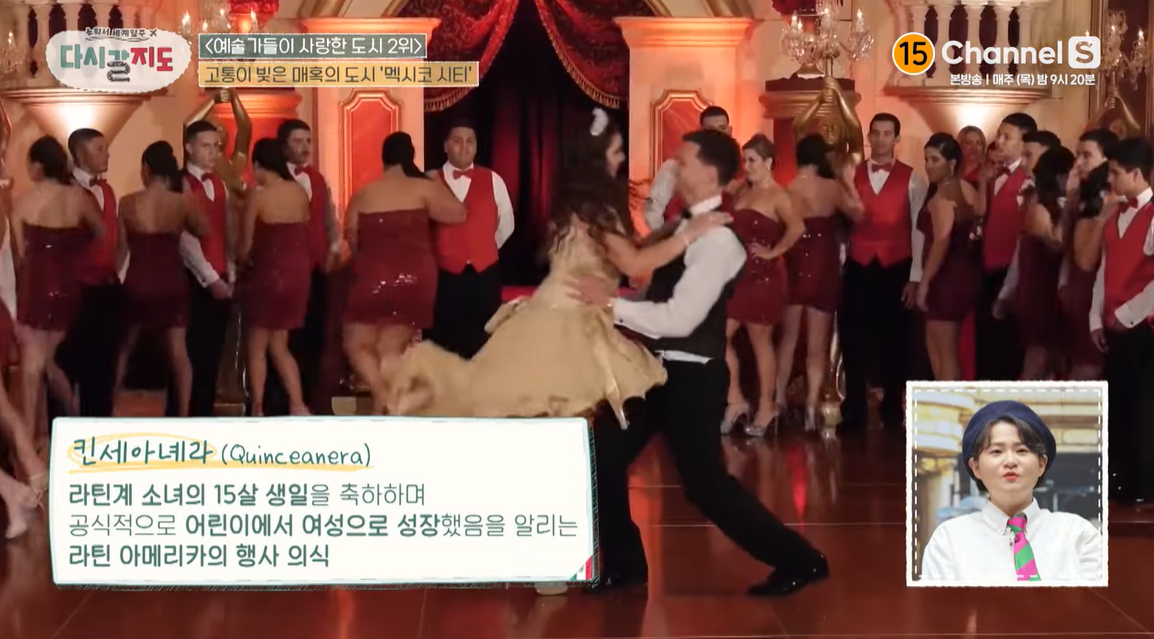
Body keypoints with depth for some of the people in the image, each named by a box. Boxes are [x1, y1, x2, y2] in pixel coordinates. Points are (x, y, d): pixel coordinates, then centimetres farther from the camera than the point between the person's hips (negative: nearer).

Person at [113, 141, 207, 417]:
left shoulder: (128, 203, -8)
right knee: (178, 349, 4)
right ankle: (183, 414, 1)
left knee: (124, 346, 19)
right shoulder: (183, 201, -8)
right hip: (172, 283, 0)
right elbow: (203, 230, 9)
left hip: (138, 283, 0)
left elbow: (123, 248, -1)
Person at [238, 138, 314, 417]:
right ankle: (298, 406, 6)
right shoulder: (300, 192, 1)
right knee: (279, 346, 17)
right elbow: (305, 235, 8)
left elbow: (245, 245, -8)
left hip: (267, 274, -5)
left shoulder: (257, 197, -13)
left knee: (256, 347, 10)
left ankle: (258, 411, 11)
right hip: (297, 274, 5)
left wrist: (242, 257, 14)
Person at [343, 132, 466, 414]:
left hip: (374, 278, -1)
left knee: (357, 345, 13)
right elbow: (460, 214, 2)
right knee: (392, 351, 8)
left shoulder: (363, 195, 5)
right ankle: (387, 410, 2)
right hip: (414, 280, 1)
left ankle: (383, 396, -11)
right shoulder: (423, 188, -1)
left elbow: (352, 239, 10)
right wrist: (439, 185, 16)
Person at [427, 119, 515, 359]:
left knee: (483, 343, 7)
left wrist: (484, 249, 12)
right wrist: (438, 251, 4)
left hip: (485, 275, 1)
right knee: (445, 344, 5)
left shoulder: (493, 181, 3)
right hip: (444, 276, -1)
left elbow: (506, 225, 11)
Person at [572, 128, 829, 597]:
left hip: (691, 377, -9)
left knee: (703, 482, 1)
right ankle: (623, 564, 26)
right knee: (604, 457, 10)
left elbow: (680, 318, -26)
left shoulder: (718, 239, -22)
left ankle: (798, 559, 16)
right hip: (658, 365, 9)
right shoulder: (687, 224, 8)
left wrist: (612, 304, -21)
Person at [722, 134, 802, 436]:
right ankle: (735, 400, 13)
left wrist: (773, 252, -19)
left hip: (763, 276, -7)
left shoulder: (777, 196, -10)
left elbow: (797, 228, -26)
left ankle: (766, 407, 15)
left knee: (760, 342, 2)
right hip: (739, 274, 7)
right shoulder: (743, 194, 13)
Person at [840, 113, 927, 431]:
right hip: (858, 270, 2)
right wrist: (837, 267, -1)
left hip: (896, 271, -1)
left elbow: (918, 230, -1)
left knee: (894, 343, 7)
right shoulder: (852, 175, 7)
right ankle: (854, 413, 13)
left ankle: (893, 411, 19)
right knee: (853, 343, 3)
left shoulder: (912, 179, 1)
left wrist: (915, 277, -6)